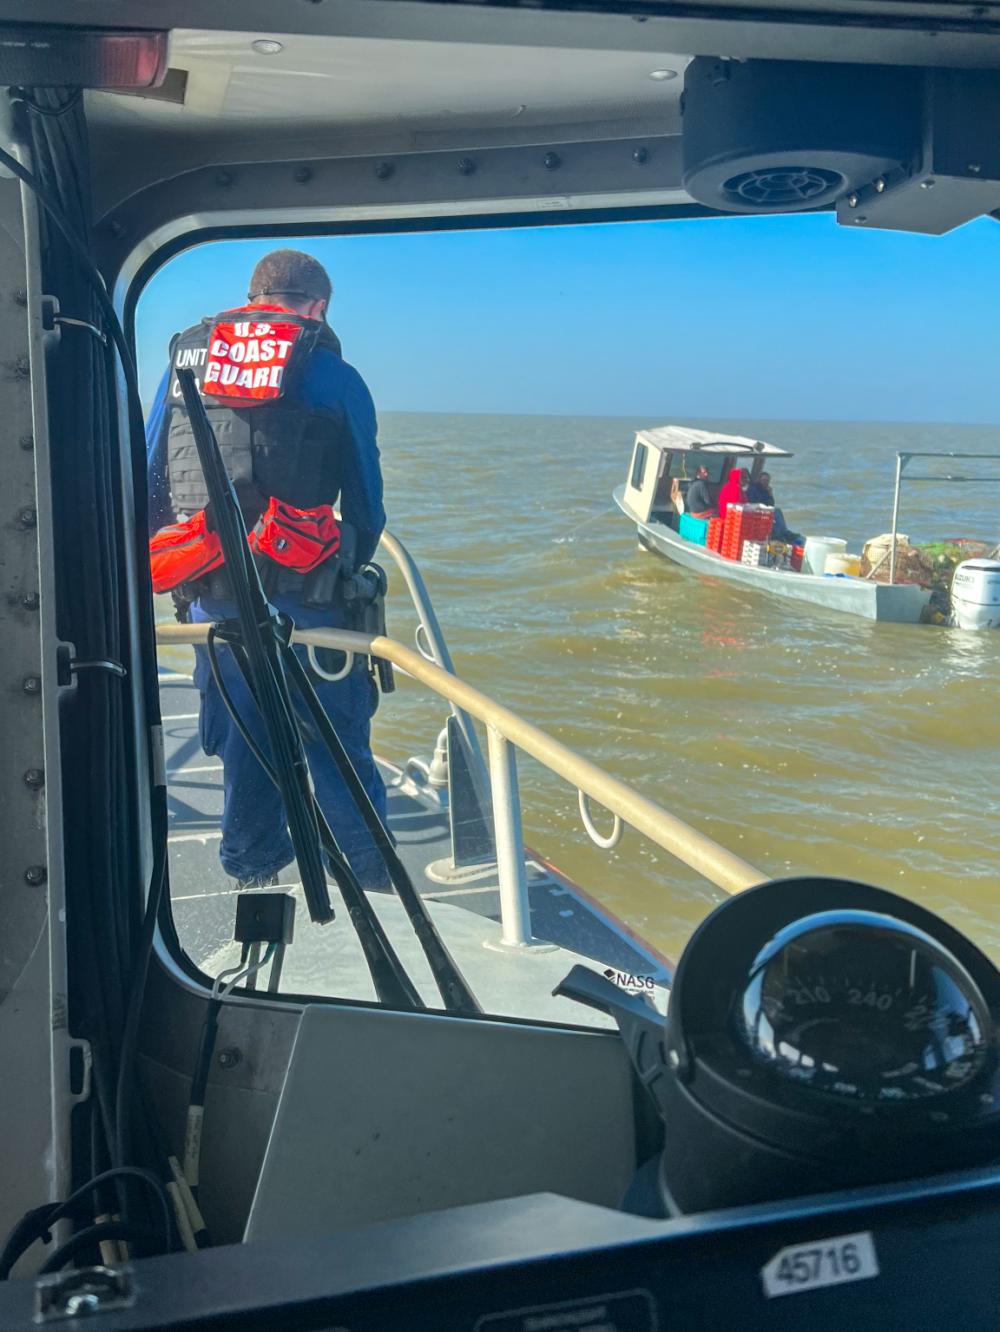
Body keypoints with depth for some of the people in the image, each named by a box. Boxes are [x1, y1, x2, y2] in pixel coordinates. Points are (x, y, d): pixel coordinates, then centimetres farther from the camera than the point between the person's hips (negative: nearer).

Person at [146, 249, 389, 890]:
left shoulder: (184, 361, 10)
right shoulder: (334, 376, 0)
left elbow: (148, 482, 12)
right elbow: (367, 505, 2)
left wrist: (163, 567, 21)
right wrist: (350, 571, 18)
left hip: (212, 597, 4)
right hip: (302, 597, -3)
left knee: (240, 734, 18)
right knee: (335, 736, 9)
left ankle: (253, 861, 32)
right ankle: (368, 867, 18)